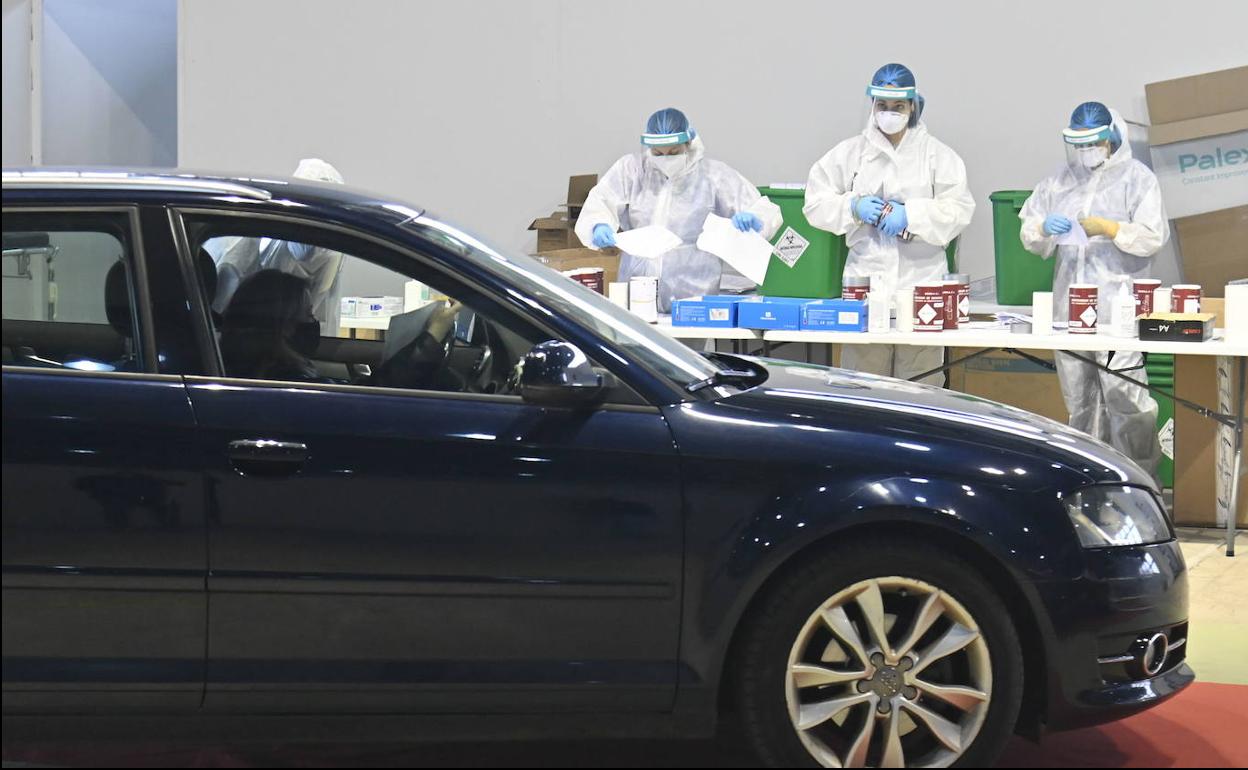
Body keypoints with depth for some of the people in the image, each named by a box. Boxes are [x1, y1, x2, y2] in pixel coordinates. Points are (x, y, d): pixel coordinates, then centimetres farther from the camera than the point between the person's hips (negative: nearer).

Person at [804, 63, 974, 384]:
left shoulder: (938, 154, 8)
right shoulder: (850, 152, 12)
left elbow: (959, 209, -1)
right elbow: (815, 204, 10)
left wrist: (911, 215, -13)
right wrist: (854, 207, -7)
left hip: (921, 284, -1)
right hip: (865, 282, 1)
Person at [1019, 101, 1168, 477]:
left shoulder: (1136, 177, 3)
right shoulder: (1060, 180, 17)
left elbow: (1153, 237, -5)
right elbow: (1030, 236, 15)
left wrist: (1109, 228, -16)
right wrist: (1044, 229, -7)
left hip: (1117, 301, -5)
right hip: (1068, 301, 5)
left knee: (1123, 391, -12)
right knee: (1078, 396, 9)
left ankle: (1140, 476, -4)